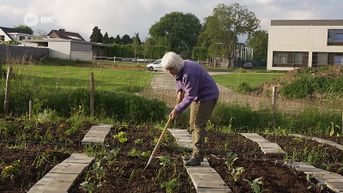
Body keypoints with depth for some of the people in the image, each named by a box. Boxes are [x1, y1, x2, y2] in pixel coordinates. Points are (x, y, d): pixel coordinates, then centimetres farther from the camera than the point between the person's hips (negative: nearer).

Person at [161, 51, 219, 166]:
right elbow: (179, 81, 21)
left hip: (207, 97, -10)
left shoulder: (189, 73, -31)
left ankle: (197, 157, -12)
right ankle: (197, 154, 19)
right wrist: (179, 91, 1)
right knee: (193, 124, 12)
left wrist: (177, 110, -27)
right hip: (198, 96, 10)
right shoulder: (179, 70, -1)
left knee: (198, 125, -14)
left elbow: (190, 96, -30)